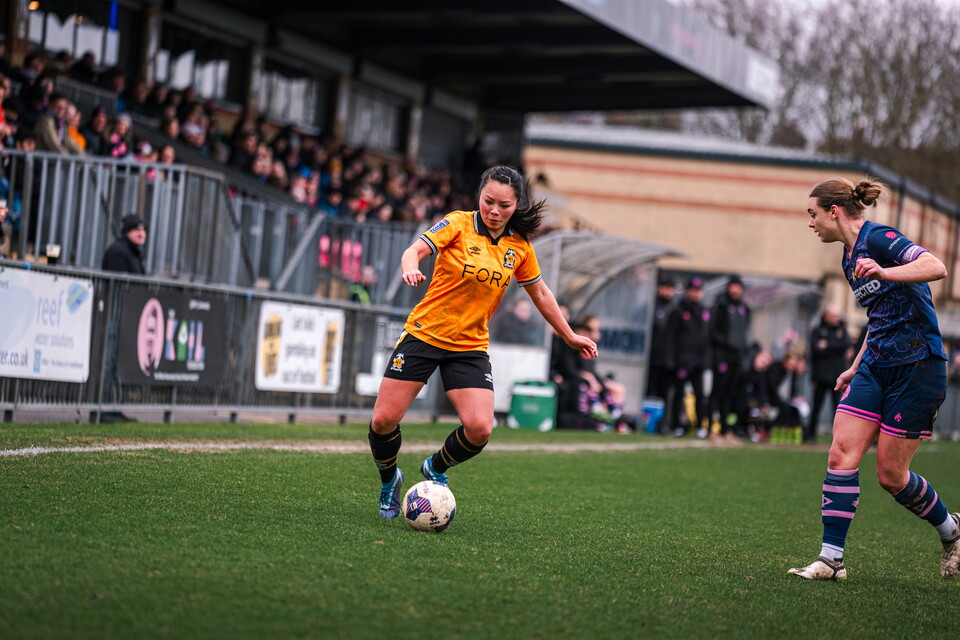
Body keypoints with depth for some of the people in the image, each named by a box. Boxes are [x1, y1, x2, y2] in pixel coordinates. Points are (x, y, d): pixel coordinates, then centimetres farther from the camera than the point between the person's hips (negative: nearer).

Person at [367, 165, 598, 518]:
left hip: (470, 346, 2)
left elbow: (540, 293, 17)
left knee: (479, 429, -16)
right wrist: (410, 268, -46)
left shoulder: (519, 246, 3)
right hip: (424, 334, -2)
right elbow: (415, 250, -23)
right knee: (384, 420, -8)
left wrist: (569, 336, 22)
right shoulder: (458, 224, -8)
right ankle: (389, 480, 23)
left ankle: (436, 468, 16)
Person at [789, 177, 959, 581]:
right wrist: (856, 367, 26)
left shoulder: (879, 239, -13)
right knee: (841, 455, -6)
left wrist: (884, 273, -42)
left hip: (917, 368, -8)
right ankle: (831, 559, -5)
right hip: (876, 366, 8)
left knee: (890, 474, -2)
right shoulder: (850, 259, 15)